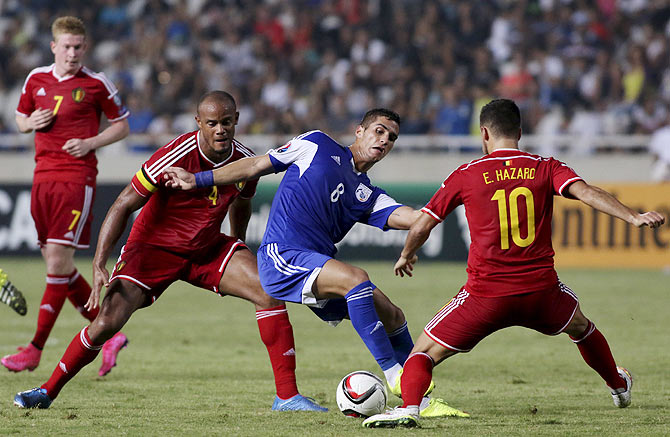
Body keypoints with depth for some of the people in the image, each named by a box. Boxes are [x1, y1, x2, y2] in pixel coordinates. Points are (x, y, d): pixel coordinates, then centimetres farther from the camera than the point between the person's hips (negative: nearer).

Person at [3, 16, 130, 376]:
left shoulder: (96, 85, -1)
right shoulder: (36, 79, 11)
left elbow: (121, 126, 7)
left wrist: (91, 143, -9)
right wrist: (30, 123, 0)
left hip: (77, 176, -6)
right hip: (43, 174, 6)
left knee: (59, 258, -12)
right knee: (56, 263, 5)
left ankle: (35, 349, -10)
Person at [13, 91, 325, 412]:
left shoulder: (245, 161, -10)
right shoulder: (176, 156, -27)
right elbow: (123, 205, -21)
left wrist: (238, 248, 26)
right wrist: (98, 264, -27)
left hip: (208, 247, 4)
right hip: (153, 246, -4)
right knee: (107, 322, -17)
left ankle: (287, 396, -10)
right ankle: (48, 391, 5)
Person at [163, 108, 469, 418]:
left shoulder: (370, 196, 19)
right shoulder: (317, 146, 8)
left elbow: (408, 217, 0)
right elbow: (256, 166, 13)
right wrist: (196, 180, 13)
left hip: (320, 263, 7)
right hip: (282, 256, -7)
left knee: (392, 316, 3)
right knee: (356, 278, -30)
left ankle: (419, 402, 16)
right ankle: (394, 376, -27)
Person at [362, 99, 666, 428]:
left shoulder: (466, 175, 2)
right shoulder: (546, 169, 3)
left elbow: (421, 227, 8)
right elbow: (584, 191, -15)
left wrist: (405, 256, 28)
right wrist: (633, 217, -23)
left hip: (486, 296, -3)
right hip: (541, 293, 3)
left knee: (424, 353, 7)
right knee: (581, 327, 35)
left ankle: (409, 407, -21)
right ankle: (619, 386, 54)